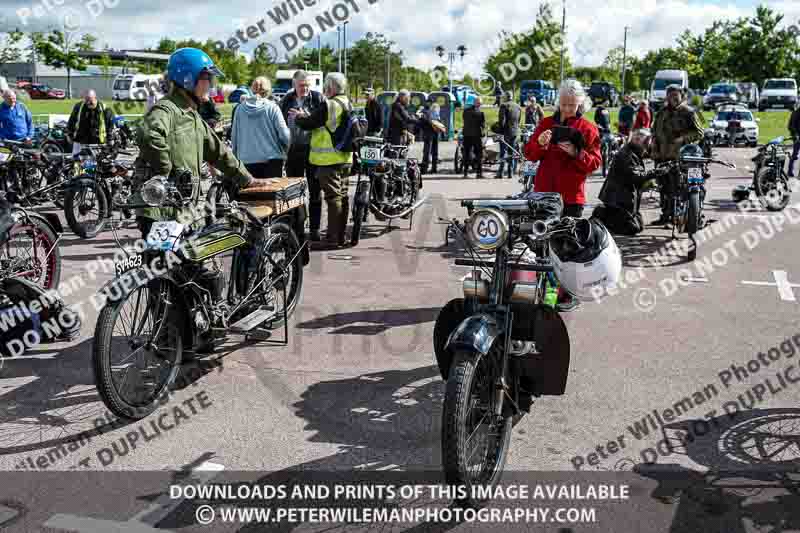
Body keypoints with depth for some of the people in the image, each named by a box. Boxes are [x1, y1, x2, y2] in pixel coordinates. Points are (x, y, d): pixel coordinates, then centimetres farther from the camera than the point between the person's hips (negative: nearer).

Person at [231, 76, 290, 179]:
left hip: (247, 160, 3)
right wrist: (285, 150, 13)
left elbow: (234, 136, 7)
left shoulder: (240, 108, 3)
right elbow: (284, 135, -8)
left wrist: (236, 154, 21)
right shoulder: (272, 107, -6)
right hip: (271, 159, -3)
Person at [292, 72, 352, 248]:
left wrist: (298, 117, 7)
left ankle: (333, 237, -4)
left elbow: (309, 124, -13)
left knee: (333, 197, -6)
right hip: (345, 158, 9)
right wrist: (306, 115, 19)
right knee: (343, 196, 13)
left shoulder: (328, 105, -16)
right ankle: (341, 235, 21)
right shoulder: (348, 105, 13)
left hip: (329, 160, -9)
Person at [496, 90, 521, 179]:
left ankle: (500, 173, -6)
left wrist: (501, 131, -10)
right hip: (515, 132, 6)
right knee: (512, 153, 10)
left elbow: (502, 120, -14)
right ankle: (511, 173, 10)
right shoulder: (518, 106, 12)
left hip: (506, 132, -6)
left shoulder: (504, 105, -8)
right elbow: (519, 120, 15)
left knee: (503, 152, -4)